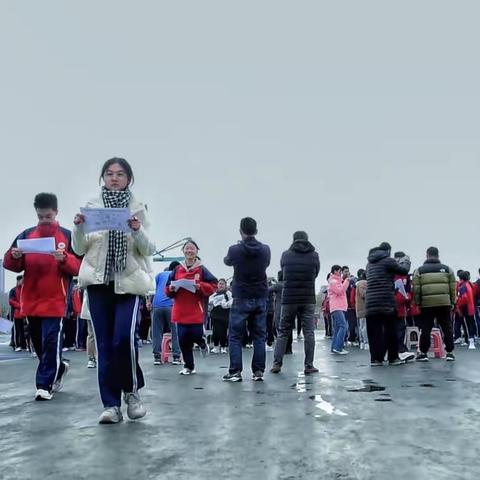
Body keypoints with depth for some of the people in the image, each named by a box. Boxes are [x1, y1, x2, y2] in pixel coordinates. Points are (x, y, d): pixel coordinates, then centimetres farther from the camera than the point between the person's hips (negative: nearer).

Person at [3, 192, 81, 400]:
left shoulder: (67, 236, 0)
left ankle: (45, 385, 2)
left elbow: (79, 266, -5)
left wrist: (64, 259, -24)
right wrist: (14, 257, -14)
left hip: (55, 300, -4)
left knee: (51, 343, -7)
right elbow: (12, 265, 8)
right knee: (38, 343, 15)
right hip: (31, 300, 5)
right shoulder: (26, 234, 9)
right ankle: (58, 369, 37)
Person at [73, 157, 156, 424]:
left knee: (125, 336, -16)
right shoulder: (91, 206, 7)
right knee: (104, 343, 2)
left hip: (129, 281, -2)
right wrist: (79, 228, -11)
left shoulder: (138, 208, 4)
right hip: (98, 281, 2)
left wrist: (138, 231, -18)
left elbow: (149, 250, 1)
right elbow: (80, 250, 8)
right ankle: (111, 404, 10)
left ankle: (132, 391, 9)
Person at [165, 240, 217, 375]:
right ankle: (188, 366, 18)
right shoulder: (177, 270, 6)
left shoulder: (201, 269, -2)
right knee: (183, 339, 3)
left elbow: (213, 286, -3)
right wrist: (171, 289, -11)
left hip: (196, 311, -3)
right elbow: (168, 290, 12)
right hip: (180, 311, 3)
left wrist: (200, 286, -18)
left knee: (196, 335, -6)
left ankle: (203, 344, 33)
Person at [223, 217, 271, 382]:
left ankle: (235, 372, 0)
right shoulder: (265, 250, -2)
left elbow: (227, 261, 12)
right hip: (260, 298, 3)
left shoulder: (235, 250, -11)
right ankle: (258, 372, 6)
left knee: (235, 336, 4)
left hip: (241, 298, -3)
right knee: (259, 336, 8)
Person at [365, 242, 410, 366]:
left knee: (373, 331, 4)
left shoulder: (370, 263, 16)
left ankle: (375, 358, 3)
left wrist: (397, 262, 28)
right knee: (390, 330, 5)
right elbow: (404, 270, 2)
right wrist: (406, 261, 21)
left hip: (370, 302, 6)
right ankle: (393, 357, 11)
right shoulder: (388, 261, -4)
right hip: (386, 301, -5)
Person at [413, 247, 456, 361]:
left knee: (426, 329, 5)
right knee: (447, 328, 9)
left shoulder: (419, 270, 5)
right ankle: (450, 353, 12)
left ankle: (423, 353, 8)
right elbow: (453, 288, 7)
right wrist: (452, 303, 13)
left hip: (427, 304, -1)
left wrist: (418, 303, 7)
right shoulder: (447, 269, 9)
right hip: (444, 304, 1)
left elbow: (416, 290, -1)